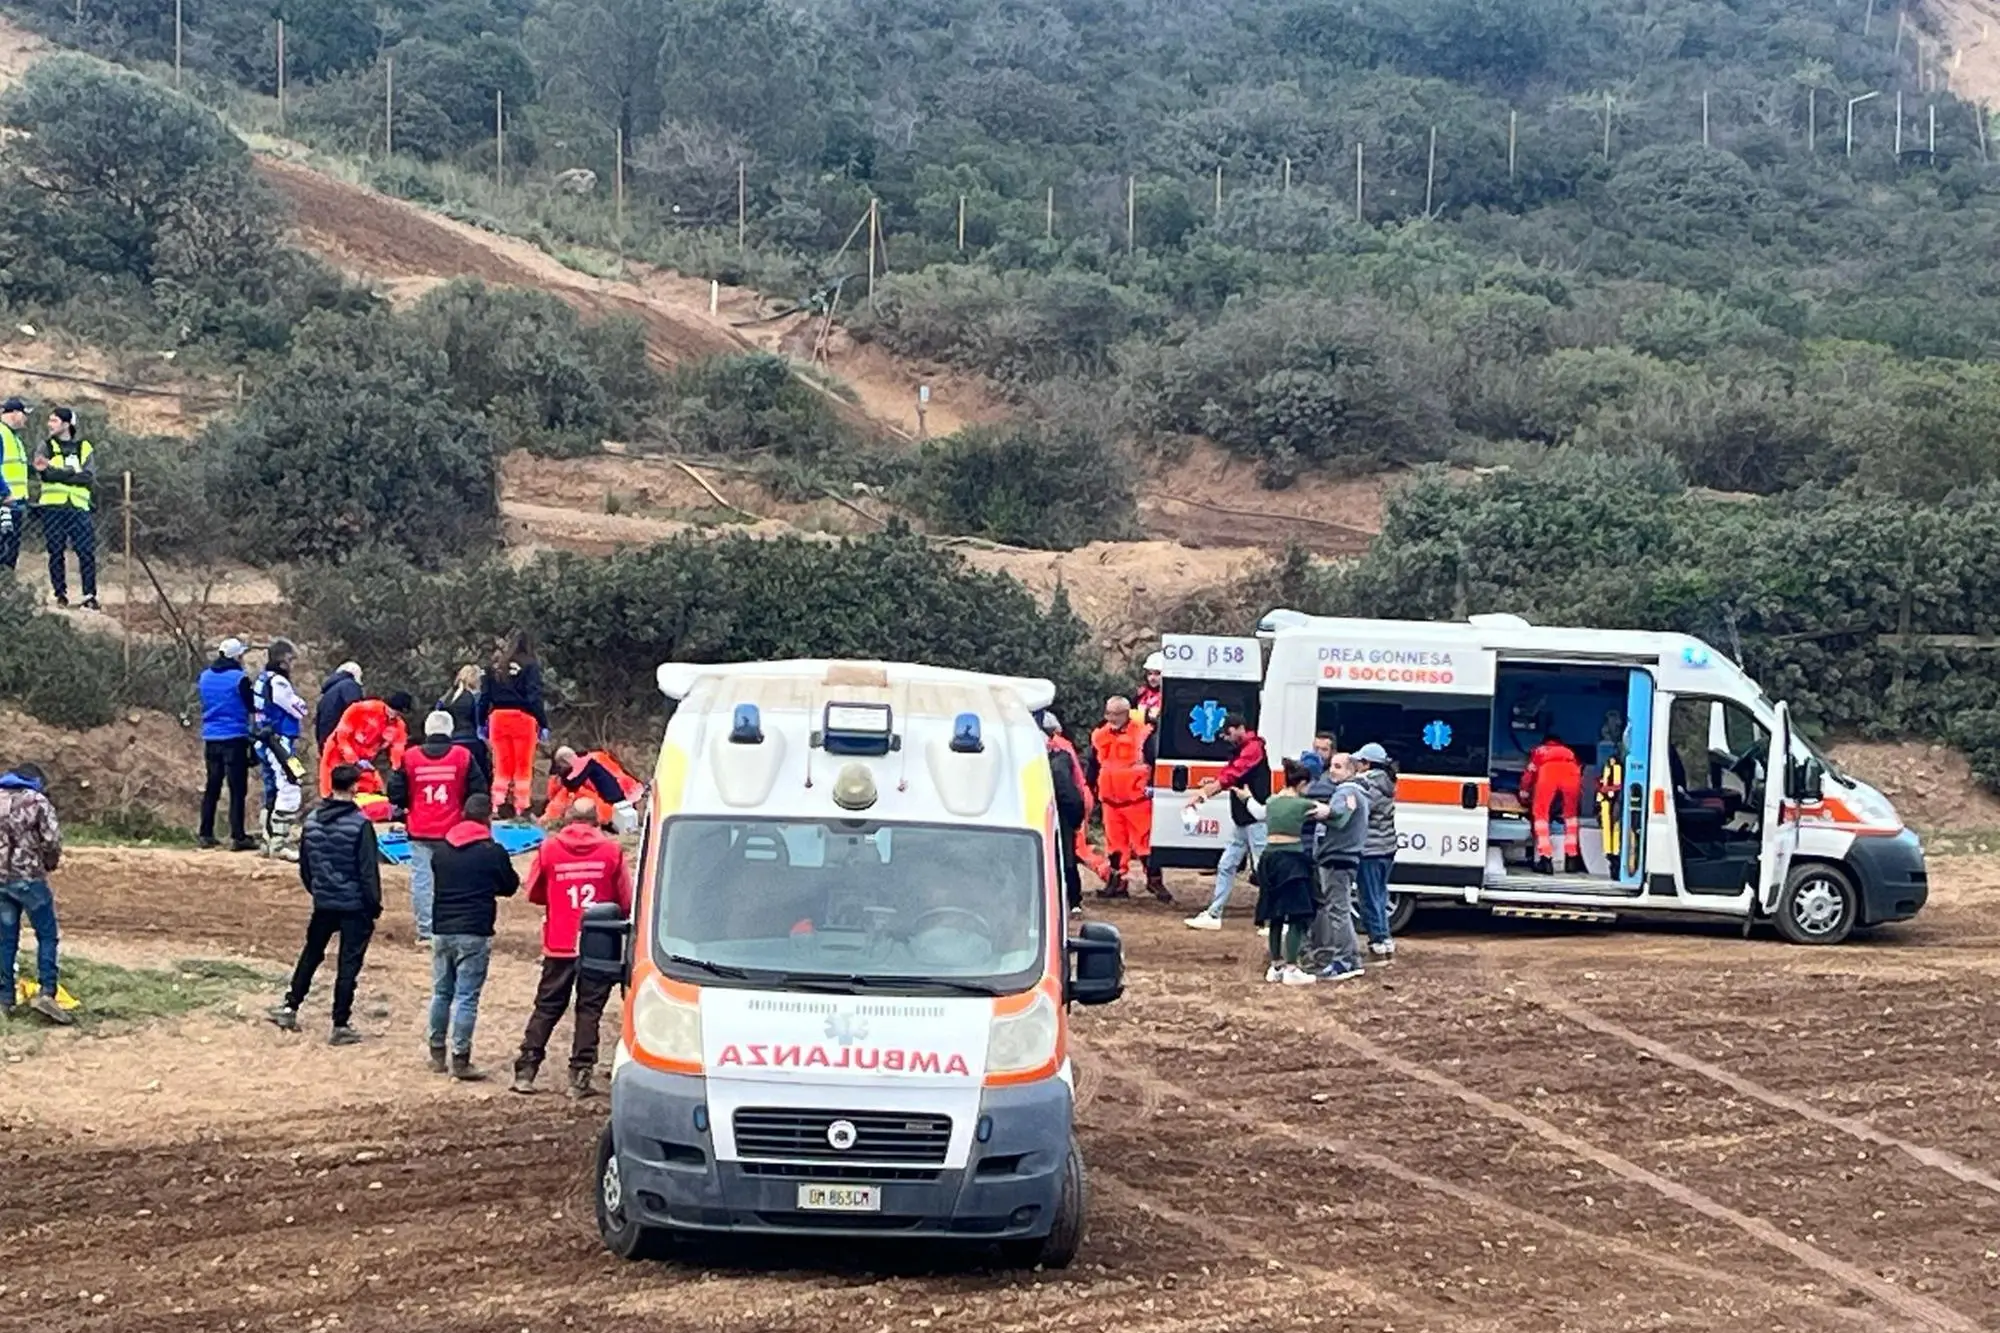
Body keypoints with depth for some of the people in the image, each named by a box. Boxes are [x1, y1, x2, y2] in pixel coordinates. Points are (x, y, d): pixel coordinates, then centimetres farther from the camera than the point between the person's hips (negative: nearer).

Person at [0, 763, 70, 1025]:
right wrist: (50, 864, 9)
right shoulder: (38, 801, -4)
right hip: (28, 877, -5)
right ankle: (46, 993, -10)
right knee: (46, 936, 1)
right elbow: (52, 841, -10)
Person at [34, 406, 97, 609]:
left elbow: (89, 477, -5)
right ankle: (60, 594, 9)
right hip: (53, 507, 0)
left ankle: (90, 595, 0)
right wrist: (76, 475, -16)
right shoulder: (46, 448, 10)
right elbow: (45, 473, -9)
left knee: (87, 552, -6)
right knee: (56, 552, 1)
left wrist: (57, 473, -11)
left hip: (79, 508, 0)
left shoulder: (84, 448, 11)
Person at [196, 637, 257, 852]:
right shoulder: (239, 679, -12)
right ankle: (237, 837, -6)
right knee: (238, 789, -3)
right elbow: (253, 707, -8)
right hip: (235, 738, -6)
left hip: (211, 738, 6)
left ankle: (206, 834, 17)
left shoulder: (205, 677, 6)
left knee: (212, 787, 14)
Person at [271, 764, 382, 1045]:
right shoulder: (359, 824, -17)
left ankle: (290, 1007, 26)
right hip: (354, 905, -5)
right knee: (348, 964, 1)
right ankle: (341, 1024, 3)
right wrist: (375, 904, -5)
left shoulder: (312, 821, 1)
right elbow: (369, 870, -15)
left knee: (311, 954, 23)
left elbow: (304, 865, 10)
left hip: (323, 903, 5)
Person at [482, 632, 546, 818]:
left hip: (498, 717, 4)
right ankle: (522, 809, -5)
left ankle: (499, 807, 4)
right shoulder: (531, 667, -2)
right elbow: (535, 697, -10)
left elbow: (486, 697, 11)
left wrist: (482, 723, 16)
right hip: (523, 718, -4)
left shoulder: (496, 668, 13)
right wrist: (543, 724, -10)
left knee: (502, 766, 9)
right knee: (523, 767, 0)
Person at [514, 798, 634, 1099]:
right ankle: (580, 1076, 1)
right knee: (589, 1009, 5)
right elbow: (626, 901, 0)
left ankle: (526, 1070, 8)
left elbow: (534, 894, 7)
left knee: (547, 1008, 11)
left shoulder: (550, 848, -2)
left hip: (559, 946, 1)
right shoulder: (611, 850, -4)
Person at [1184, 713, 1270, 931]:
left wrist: (1204, 793, -25)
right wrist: (1212, 784, -10)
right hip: (1241, 820, 10)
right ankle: (1213, 915, 17)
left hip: (1256, 820, -10)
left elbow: (1231, 775, -22)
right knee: (1226, 867, 12)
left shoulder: (1253, 748, -14)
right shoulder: (1241, 750, 17)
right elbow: (1230, 776, 10)